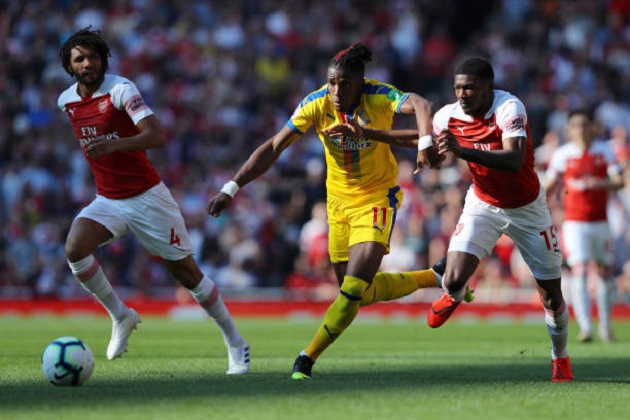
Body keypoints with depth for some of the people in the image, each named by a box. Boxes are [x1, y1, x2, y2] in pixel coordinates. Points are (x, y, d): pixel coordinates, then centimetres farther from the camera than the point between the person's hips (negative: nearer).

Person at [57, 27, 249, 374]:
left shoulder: (120, 89, -17)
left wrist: (116, 145, -46)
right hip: (107, 200, 5)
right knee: (75, 248, -24)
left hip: (147, 196, -5)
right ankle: (120, 316, -6)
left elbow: (157, 135, -31)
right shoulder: (66, 102, 3)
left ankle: (235, 343, 15)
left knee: (187, 273, 0)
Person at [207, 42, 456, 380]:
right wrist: (231, 188, -19)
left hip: (376, 200, -4)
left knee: (354, 288, -18)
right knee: (364, 292, 12)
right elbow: (273, 148, -12)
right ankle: (432, 278, 35)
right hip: (338, 201, 4)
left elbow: (420, 105, -42)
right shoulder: (316, 103, -13)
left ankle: (307, 358, -6)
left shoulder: (380, 96, -21)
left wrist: (425, 142, -62)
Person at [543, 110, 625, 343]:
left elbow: (619, 182, -4)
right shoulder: (562, 154, -1)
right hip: (575, 223, -2)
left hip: (600, 221, 2)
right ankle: (585, 327, -19)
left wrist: (602, 183, -24)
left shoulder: (604, 151, 2)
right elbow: (550, 186, 6)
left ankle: (605, 326, 21)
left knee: (604, 272, 8)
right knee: (580, 272, -15)